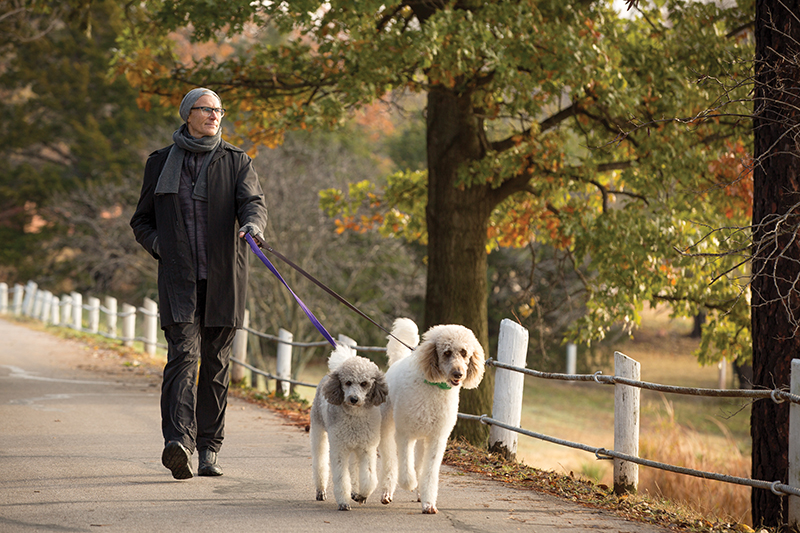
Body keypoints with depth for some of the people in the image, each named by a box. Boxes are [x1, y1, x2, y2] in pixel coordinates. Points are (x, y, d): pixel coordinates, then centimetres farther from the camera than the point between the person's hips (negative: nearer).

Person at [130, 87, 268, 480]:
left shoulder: (236, 162, 9)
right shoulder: (161, 163, 10)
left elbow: (253, 202, -8)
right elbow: (141, 221, 16)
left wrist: (252, 226, -31)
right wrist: (161, 247, -3)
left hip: (223, 278, 1)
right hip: (178, 279, -1)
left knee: (216, 363, 4)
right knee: (183, 354, -16)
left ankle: (209, 449, 13)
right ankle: (179, 441, -29)